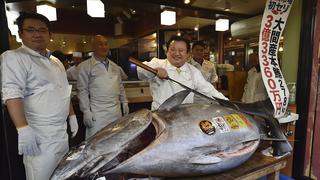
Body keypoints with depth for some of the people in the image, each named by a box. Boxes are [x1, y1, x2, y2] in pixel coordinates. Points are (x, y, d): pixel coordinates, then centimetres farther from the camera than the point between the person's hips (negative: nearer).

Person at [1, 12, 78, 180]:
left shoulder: (56, 62, 15)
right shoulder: (14, 57, -9)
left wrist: (72, 116, 17)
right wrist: (23, 129, -26)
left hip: (62, 132, 8)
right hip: (40, 136, -7)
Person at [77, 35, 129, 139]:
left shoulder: (115, 66, 13)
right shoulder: (85, 66, -4)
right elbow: (83, 90, -6)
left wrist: (124, 102, 14)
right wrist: (86, 111, -9)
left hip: (116, 111, 5)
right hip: (97, 113, -5)